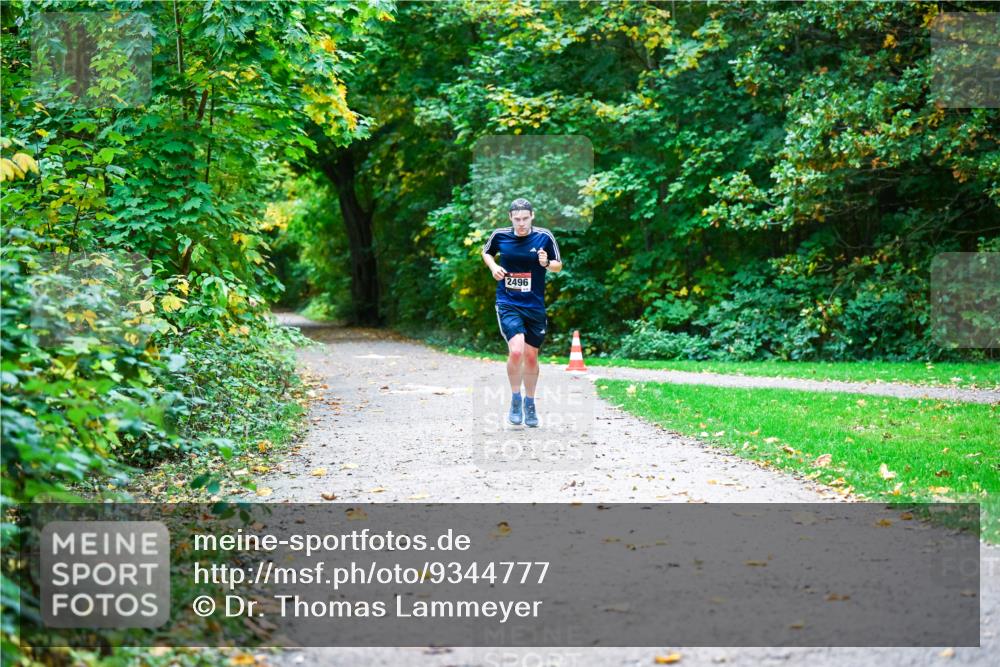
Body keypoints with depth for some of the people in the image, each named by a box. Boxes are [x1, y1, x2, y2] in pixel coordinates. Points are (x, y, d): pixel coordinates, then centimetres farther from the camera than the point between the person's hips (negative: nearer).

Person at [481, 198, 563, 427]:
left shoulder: (544, 237, -5)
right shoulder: (500, 235, -4)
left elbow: (559, 266, 5)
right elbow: (486, 252, 17)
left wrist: (547, 263, -17)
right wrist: (493, 266, -4)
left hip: (535, 306, 1)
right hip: (507, 304, -1)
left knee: (531, 356, 10)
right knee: (516, 350, -21)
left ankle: (530, 403, 32)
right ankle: (515, 398, 1)